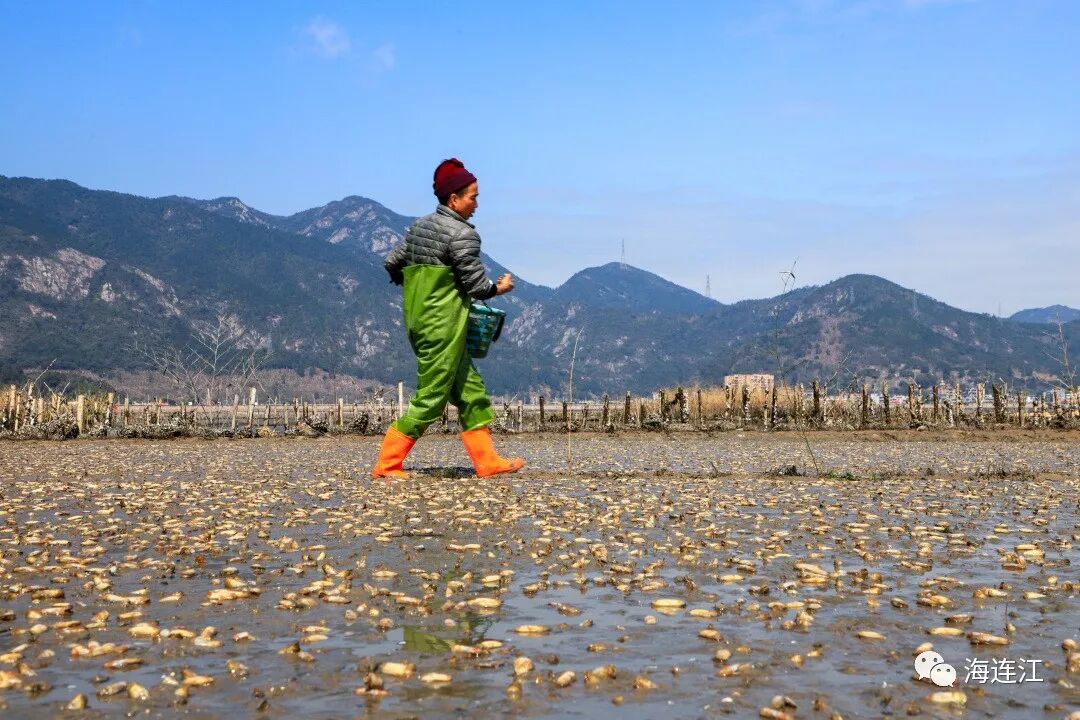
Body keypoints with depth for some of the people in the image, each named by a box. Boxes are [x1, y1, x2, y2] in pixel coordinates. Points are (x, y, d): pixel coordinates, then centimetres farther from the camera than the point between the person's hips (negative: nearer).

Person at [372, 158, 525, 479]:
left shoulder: (420, 225, 11)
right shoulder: (462, 233, -14)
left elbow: (393, 264, 15)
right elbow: (476, 283, -14)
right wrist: (500, 288, 5)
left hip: (418, 319, 10)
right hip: (443, 326, -10)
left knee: (470, 390, 14)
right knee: (432, 397, -2)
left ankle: (487, 460, 17)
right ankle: (387, 464, 1)